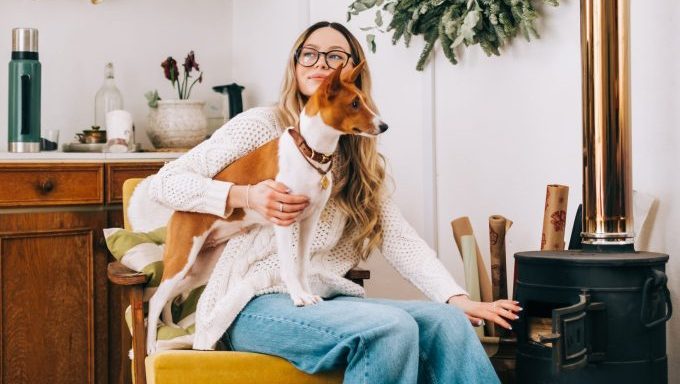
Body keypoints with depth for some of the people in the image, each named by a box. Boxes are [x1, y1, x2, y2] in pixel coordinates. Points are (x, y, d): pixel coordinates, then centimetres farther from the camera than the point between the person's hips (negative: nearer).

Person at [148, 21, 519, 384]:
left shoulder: (359, 159, 17)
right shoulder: (261, 125, 1)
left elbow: (399, 238, 5)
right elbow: (165, 182, -3)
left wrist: (458, 298, -10)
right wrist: (247, 196, -18)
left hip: (326, 300, 5)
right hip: (255, 302, -5)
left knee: (447, 321, -20)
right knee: (391, 328, -29)